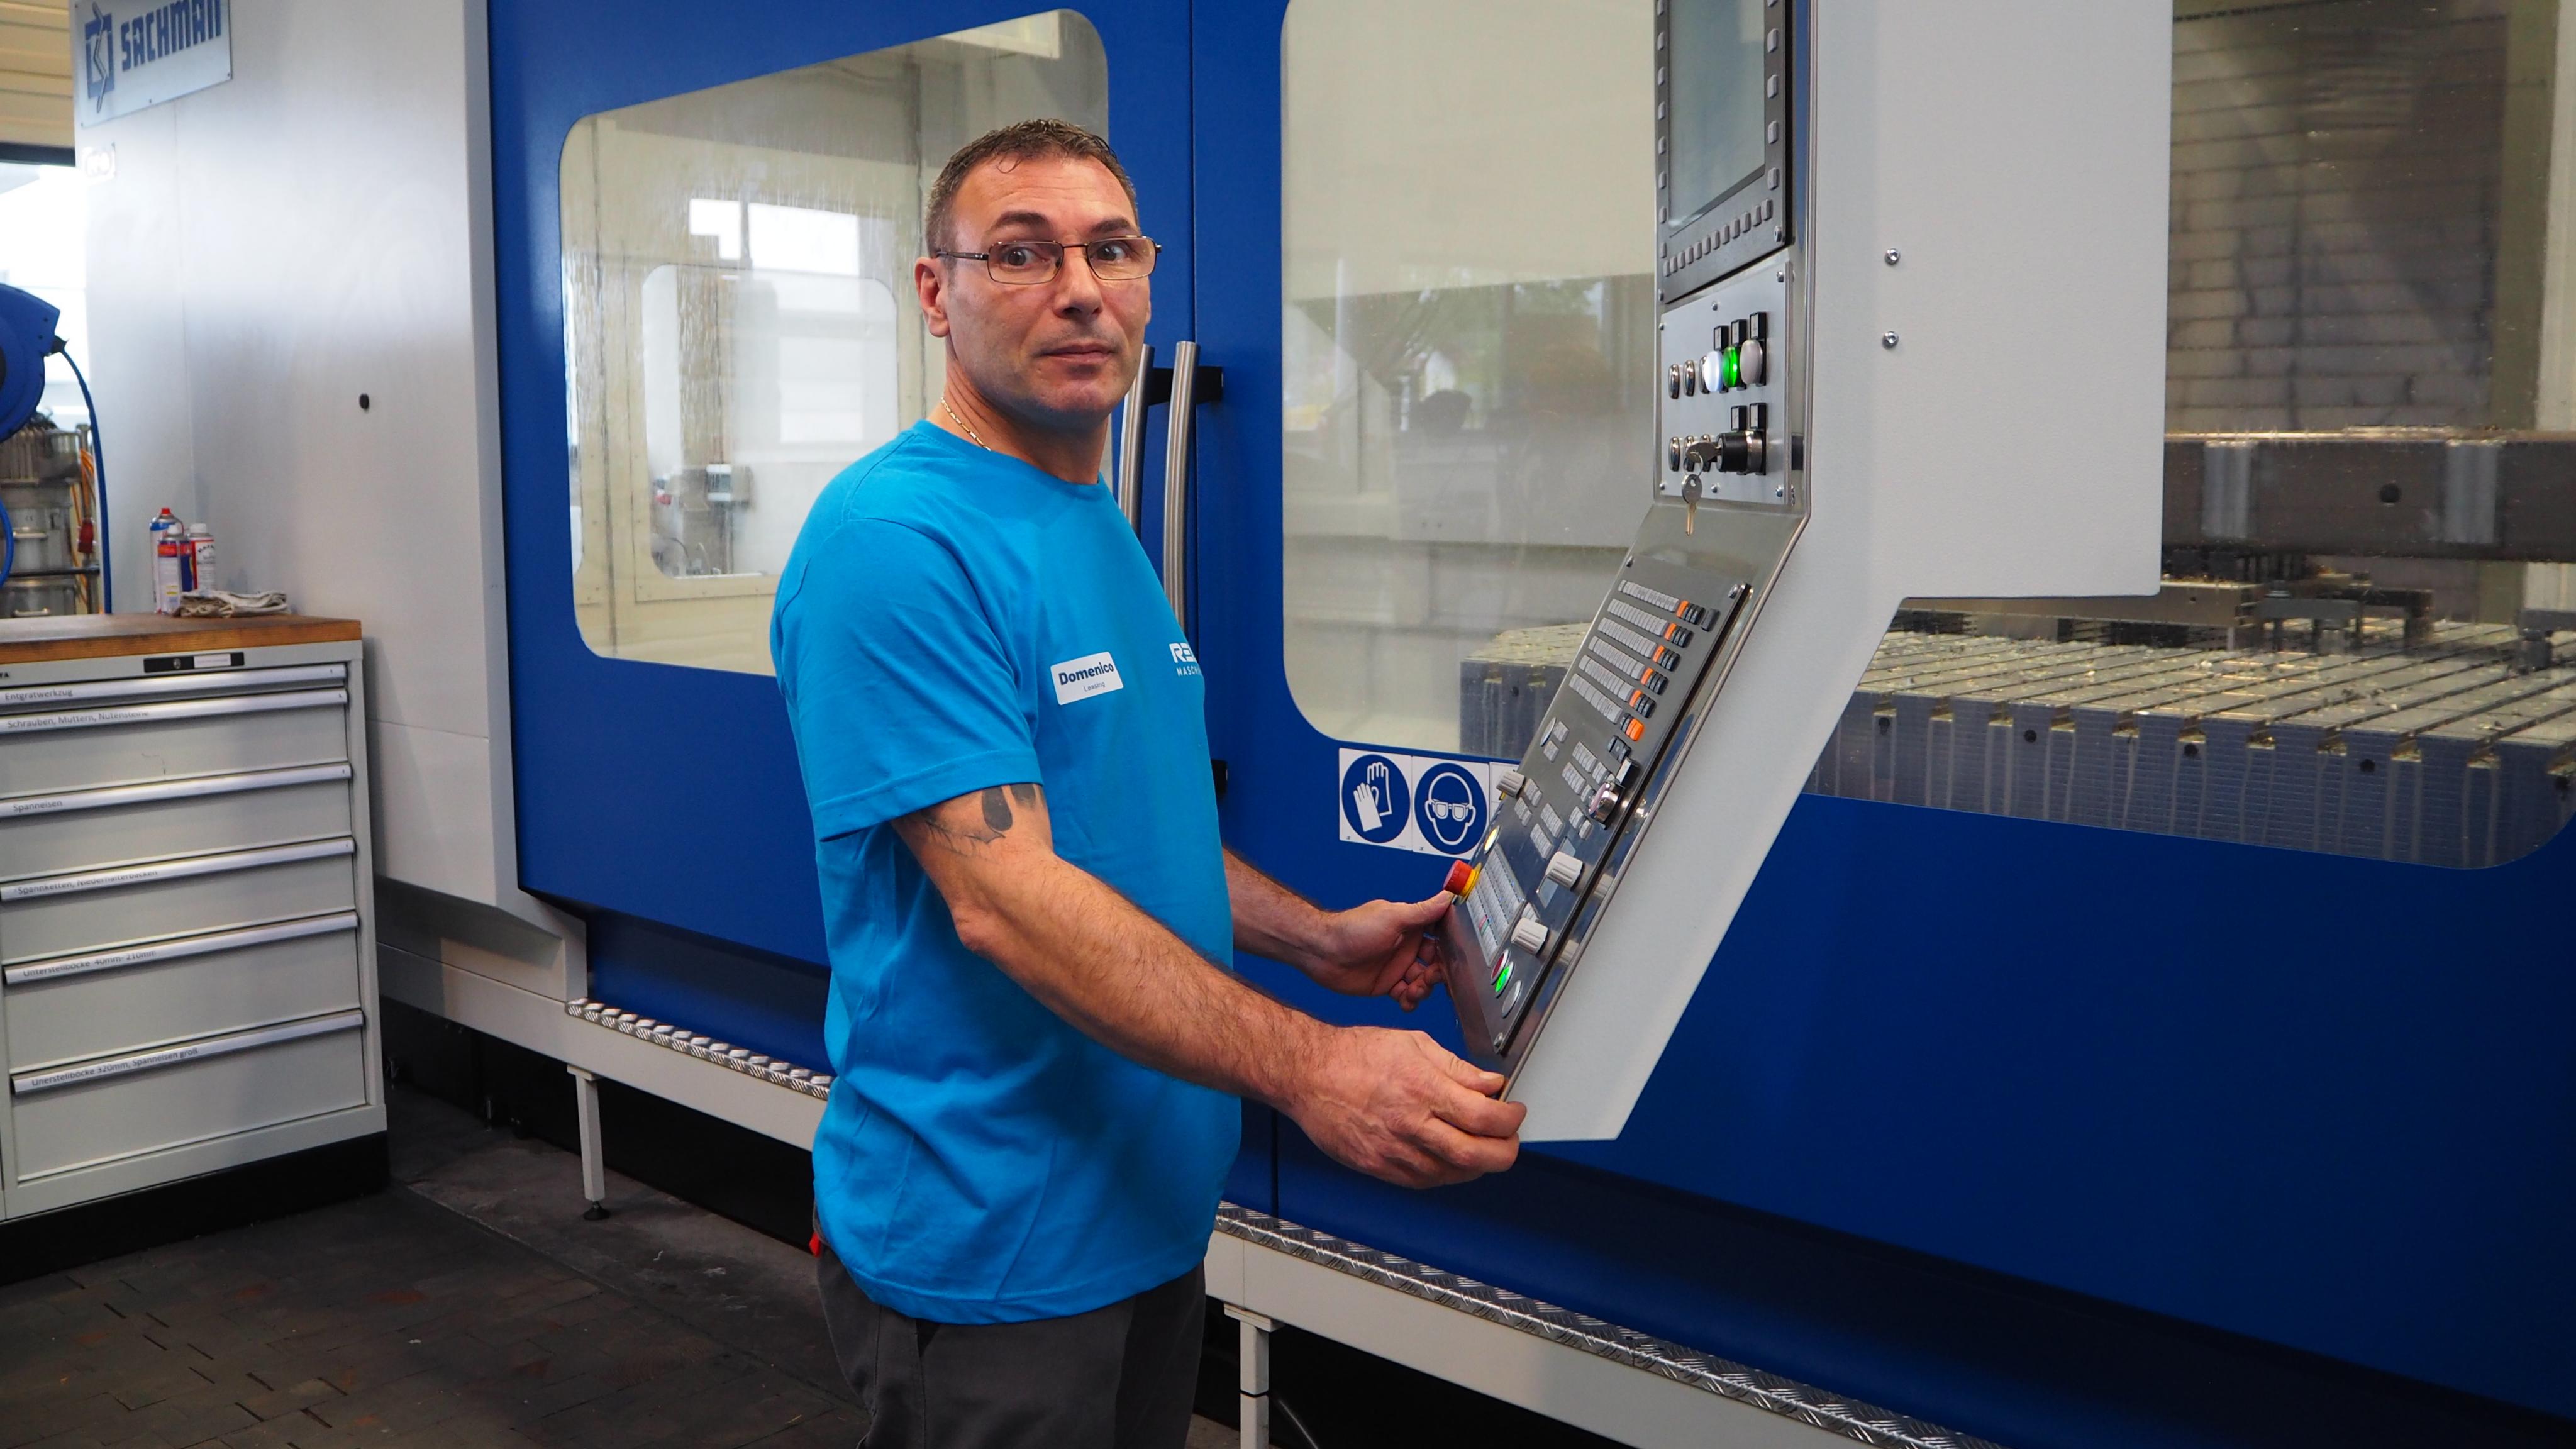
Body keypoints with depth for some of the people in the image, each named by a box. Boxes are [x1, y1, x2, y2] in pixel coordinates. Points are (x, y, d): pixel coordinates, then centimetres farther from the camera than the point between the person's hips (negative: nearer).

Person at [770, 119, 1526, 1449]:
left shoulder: (1105, 533, 11)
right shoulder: (896, 540, -19)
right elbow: (1005, 897, -27)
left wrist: (1313, 938, 8)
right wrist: (1305, 1067, -33)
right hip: (988, 1248, -9)